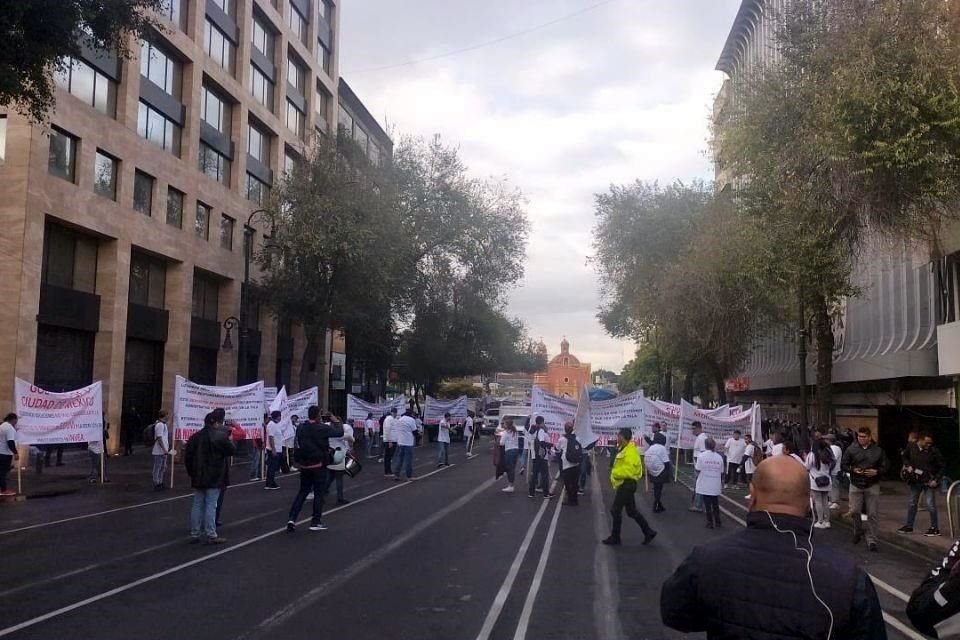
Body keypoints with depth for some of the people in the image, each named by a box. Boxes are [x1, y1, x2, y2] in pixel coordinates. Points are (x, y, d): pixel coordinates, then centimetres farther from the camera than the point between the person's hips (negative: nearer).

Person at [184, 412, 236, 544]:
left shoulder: (195, 437, 7)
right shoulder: (220, 436, -12)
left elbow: (187, 457, 9)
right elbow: (232, 450, -7)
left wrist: (191, 473, 17)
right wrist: (229, 441, 13)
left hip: (198, 477, 6)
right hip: (214, 478, -5)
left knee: (197, 505, 11)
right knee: (211, 505, -3)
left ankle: (195, 534, 16)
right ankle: (211, 535, -2)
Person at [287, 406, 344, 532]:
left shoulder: (300, 427, 2)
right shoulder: (321, 428, -16)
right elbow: (339, 432, -12)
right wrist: (336, 421, 3)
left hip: (304, 465, 5)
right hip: (319, 466, -5)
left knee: (302, 492, 15)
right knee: (319, 493, 6)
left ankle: (292, 518, 2)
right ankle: (316, 522, 9)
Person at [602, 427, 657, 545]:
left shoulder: (630, 452, -19)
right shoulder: (625, 449, 13)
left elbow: (628, 469, -30)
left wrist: (614, 473, -18)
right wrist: (615, 472, 4)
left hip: (627, 484, -10)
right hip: (625, 484, 10)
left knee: (616, 510, -2)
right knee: (632, 511, 14)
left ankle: (615, 537, 9)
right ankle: (649, 532, 20)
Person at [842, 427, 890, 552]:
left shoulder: (878, 451, 0)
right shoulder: (851, 449, -1)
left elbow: (885, 466, 4)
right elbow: (843, 465, 3)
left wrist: (877, 472, -15)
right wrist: (853, 470, -15)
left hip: (872, 486, 0)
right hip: (856, 485, 0)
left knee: (872, 514, 1)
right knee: (854, 511, 1)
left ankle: (871, 540, 10)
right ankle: (858, 532, 29)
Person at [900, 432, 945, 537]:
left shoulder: (934, 451, -13)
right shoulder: (911, 448, -5)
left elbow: (942, 467, -6)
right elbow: (905, 457, 17)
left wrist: (936, 480, -12)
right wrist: (908, 465, -1)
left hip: (929, 482, -4)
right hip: (915, 481, 4)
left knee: (930, 505, -4)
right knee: (912, 503, 13)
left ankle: (935, 528, 8)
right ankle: (909, 526, 25)